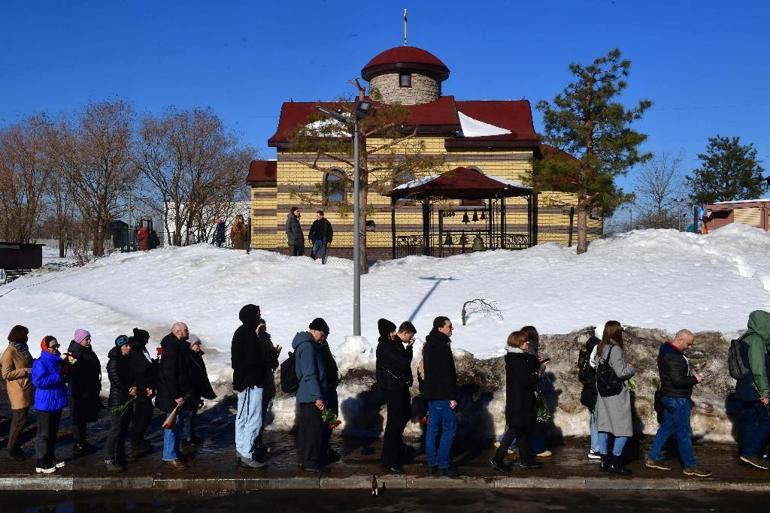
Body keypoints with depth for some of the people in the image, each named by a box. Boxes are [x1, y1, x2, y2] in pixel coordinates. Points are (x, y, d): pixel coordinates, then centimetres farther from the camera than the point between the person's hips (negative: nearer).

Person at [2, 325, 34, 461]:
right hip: (17, 391, -8)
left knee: (18, 419, 13)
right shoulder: (9, 352, -13)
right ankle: (12, 448, 7)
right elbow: (6, 374, -15)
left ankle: (15, 446, 21)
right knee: (21, 420, -6)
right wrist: (26, 371, -18)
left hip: (26, 390, 8)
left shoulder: (22, 349, 12)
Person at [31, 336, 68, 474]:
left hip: (56, 403, 8)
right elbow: (39, 381, -28)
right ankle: (41, 464, 5)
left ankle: (51, 457, 29)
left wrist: (66, 373, 0)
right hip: (45, 405, -8)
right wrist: (58, 375, -26)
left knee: (53, 432, 17)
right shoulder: (40, 363, -16)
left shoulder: (58, 361, 9)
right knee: (44, 434, -2)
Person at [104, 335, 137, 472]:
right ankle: (109, 460, -2)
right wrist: (129, 391, -8)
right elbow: (116, 381, -16)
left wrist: (135, 387, -5)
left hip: (128, 400, 8)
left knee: (124, 429, 13)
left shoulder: (128, 360, 12)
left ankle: (120, 455, 23)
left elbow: (132, 377, 15)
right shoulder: (114, 362, -12)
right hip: (118, 400, -8)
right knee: (116, 430, -7)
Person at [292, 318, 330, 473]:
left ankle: (303, 459, 24)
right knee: (313, 428, -3)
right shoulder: (308, 346, -17)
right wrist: (318, 397, -21)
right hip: (312, 396, -10)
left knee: (305, 427, 15)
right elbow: (310, 374, -22)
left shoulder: (305, 344, 15)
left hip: (304, 395, 10)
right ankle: (310, 462, 3)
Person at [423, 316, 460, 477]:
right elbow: (447, 374, -20)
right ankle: (443, 465, -2)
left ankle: (432, 464, 15)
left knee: (432, 428, 11)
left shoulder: (428, 346, 14)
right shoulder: (443, 347, -18)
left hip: (431, 394, 10)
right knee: (449, 428, -3)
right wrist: (452, 396, -17)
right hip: (443, 395, -9)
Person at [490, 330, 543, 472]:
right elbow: (525, 379, -23)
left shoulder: (524, 357, 13)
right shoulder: (516, 359, -18)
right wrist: (537, 376, -6)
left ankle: (526, 459, 23)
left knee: (525, 429, 14)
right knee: (515, 429, -6)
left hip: (524, 400, 10)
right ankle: (497, 459, -3)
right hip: (518, 401, -10)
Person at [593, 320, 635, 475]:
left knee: (604, 426, 10)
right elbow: (620, 373, -20)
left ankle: (605, 461, 15)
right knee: (623, 429, 0)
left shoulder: (600, 349, 8)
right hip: (616, 393, -8)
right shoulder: (616, 350, -17)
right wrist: (631, 368, 1)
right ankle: (615, 463, 1)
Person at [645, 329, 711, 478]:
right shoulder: (673, 357, -23)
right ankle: (690, 466, 6)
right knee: (684, 433, -2)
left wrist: (692, 377, 9)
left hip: (669, 397, 11)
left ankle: (653, 458, 21)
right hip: (677, 399, -11)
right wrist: (695, 379, -13)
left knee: (666, 428, 16)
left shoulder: (667, 351, 11)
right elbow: (677, 380, -27)